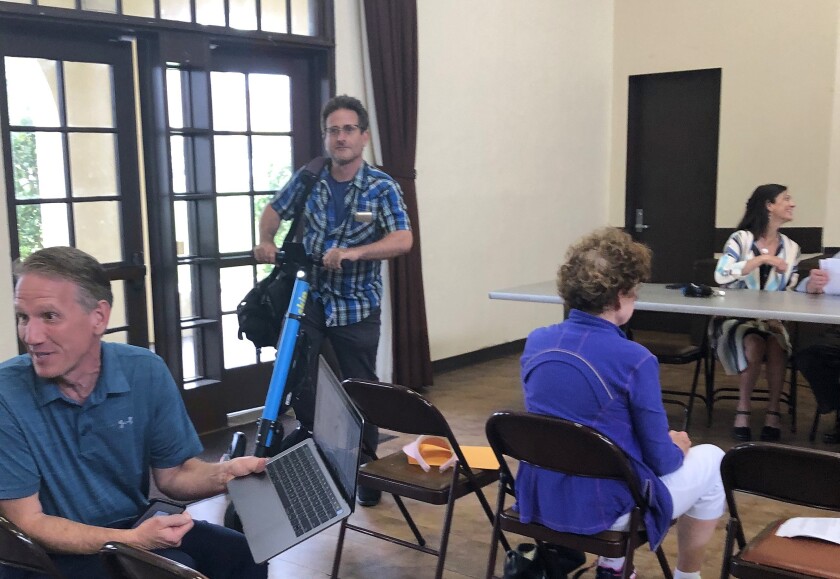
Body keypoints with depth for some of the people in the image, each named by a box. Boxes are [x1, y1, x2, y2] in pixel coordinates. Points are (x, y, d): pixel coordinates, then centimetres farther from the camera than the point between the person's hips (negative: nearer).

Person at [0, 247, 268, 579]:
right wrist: (130, 540, -29)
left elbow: (171, 475, 0)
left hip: (134, 526, 4)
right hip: (54, 551, -4)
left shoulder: (146, 373, -9)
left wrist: (225, 474, -21)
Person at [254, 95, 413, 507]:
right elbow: (274, 211, 15)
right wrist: (266, 241, -6)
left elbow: (402, 240, -20)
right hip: (308, 297, 2)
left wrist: (354, 253, -33)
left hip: (358, 305, -2)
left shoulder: (382, 188, -9)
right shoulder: (307, 179, 0)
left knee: (361, 390, 6)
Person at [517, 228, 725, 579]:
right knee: (711, 459, 19)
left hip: (540, 501, 6)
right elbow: (661, 461, -12)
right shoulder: (634, 360, -21)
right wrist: (677, 446, 11)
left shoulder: (536, 342, -3)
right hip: (601, 509, -5)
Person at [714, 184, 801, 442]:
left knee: (776, 345, -29)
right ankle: (743, 410, -18)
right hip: (736, 317, -3)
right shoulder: (741, 239, -5)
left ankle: (773, 411, -18)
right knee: (755, 345, -33)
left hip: (772, 319, 3)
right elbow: (721, 276, -21)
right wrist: (762, 259, -22)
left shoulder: (791, 248, 10)